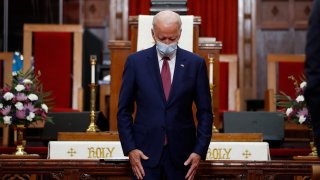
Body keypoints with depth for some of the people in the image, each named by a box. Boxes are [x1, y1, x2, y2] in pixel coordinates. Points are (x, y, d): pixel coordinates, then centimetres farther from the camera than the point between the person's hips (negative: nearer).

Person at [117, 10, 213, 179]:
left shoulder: (195, 63, 2)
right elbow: (124, 110, 4)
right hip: (145, 152, 0)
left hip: (182, 153, 1)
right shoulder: (136, 62, 1)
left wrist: (200, 151, -4)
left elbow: (205, 112, 5)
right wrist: (130, 148, -5)